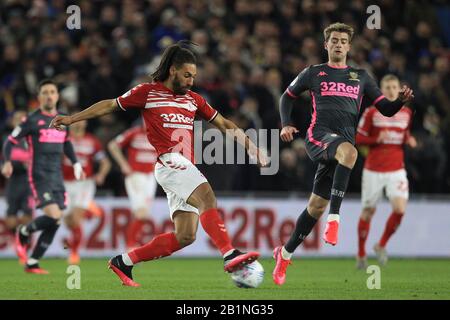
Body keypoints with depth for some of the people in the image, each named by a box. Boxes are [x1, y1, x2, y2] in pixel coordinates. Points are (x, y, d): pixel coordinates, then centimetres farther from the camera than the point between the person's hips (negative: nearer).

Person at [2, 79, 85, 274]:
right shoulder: (32, 120, -4)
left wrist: (76, 163, 21)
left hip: (57, 177, 6)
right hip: (39, 176, -6)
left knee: (55, 223, 2)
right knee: (53, 216, -22)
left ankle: (32, 263, 13)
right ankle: (24, 232, 8)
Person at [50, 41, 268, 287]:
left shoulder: (194, 100, 21)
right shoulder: (147, 92, 7)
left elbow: (223, 124, 28)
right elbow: (110, 105, 14)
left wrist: (251, 147, 19)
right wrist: (72, 118, 13)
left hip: (186, 169, 7)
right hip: (169, 161, -7)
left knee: (185, 236, -2)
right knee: (206, 195, -31)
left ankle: (123, 262, 10)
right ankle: (230, 255, -44)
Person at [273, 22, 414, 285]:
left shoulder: (361, 76, 20)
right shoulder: (313, 73, 14)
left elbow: (386, 109, 16)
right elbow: (288, 96, 26)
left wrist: (402, 100, -6)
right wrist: (286, 124, 9)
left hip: (345, 143, 3)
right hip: (319, 136, -3)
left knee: (317, 205, 5)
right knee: (348, 151, -39)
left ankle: (285, 253, 21)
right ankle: (334, 217, -42)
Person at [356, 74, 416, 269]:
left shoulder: (406, 113, 6)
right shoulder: (372, 112, -4)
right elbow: (358, 138, -2)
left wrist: (409, 141, -1)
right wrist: (377, 139, -19)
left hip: (396, 170, 2)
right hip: (373, 170, -2)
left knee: (400, 209, -17)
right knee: (368, 212, 6)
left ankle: (381, 245, 6)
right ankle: (361, 254, 24)